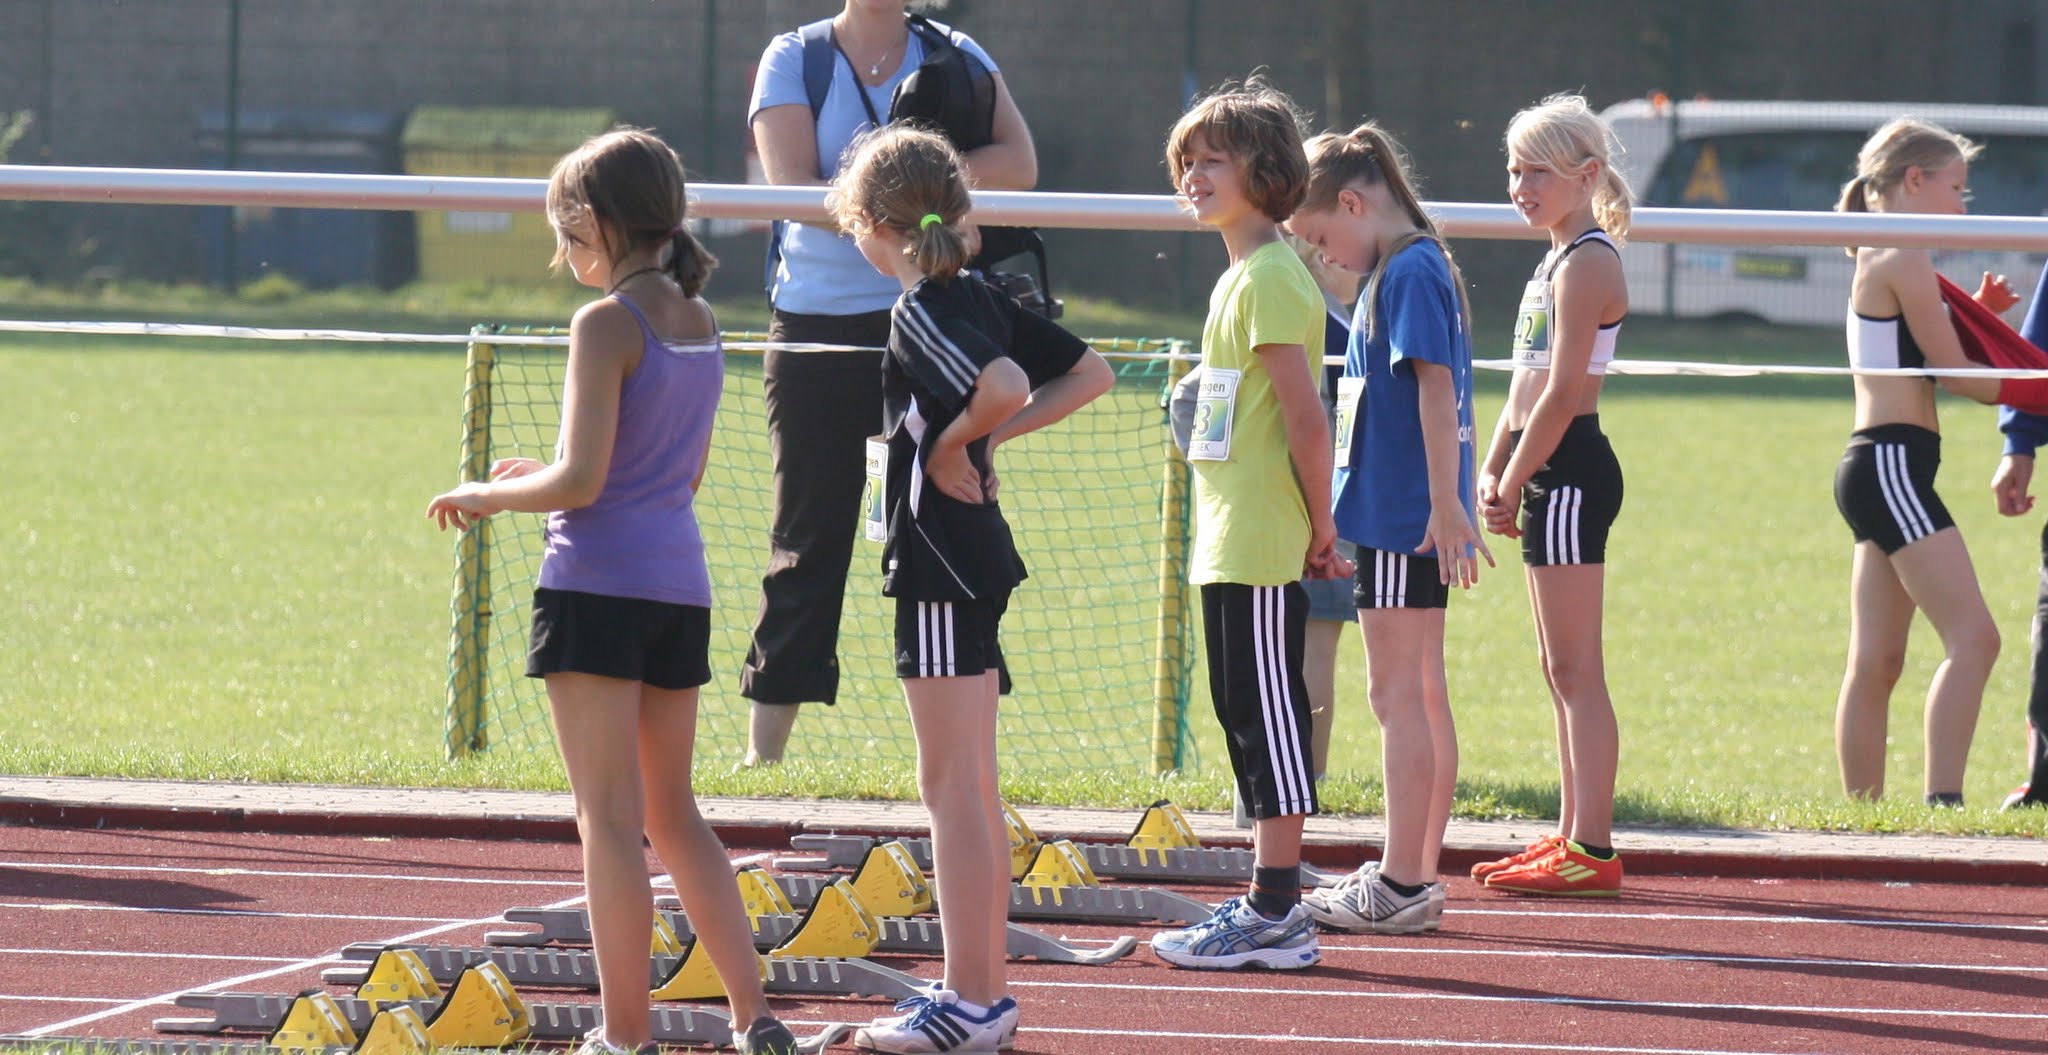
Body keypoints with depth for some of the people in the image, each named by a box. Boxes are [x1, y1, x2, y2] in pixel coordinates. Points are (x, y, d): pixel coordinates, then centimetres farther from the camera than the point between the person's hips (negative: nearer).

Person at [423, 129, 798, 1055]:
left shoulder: (608, 326, -12)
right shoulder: (699, 322, 11)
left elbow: (580, 480, -17)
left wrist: (487, 497, 0)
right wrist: (543, 477, 23)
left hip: (600, 586, -7)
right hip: (681, 588, 7)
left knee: (610, 819, -2)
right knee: (673, 816, 15)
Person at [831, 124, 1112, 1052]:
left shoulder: (918, 314, -15)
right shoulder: (978, 299, 11)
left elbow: (1004, 384, -33)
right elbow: (1089, 372, 19)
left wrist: (952, 445, -15)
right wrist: (991, 437, 11)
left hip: (940, 561, -9)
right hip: (978, 555, 9)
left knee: (953, 788, -6)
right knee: (971, 790, 15)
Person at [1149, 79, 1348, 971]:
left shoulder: (1270, 278, -15)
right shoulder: (1241, 274, 16)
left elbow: (1307, 420, -18)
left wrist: (1319, 530, -11)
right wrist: (1316, 531, 15)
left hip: (1260, 551, -10)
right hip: (1228, 545, 10)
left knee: (1268, 713, -7)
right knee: (1246, 716, 12)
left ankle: (1275, 917, -5)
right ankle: (1270, 904, 18)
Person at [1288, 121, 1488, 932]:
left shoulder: (1409, 271, -14)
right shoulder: (1411, 268, 16)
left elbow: (1435, 387, -20)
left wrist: (1445, 505, -25)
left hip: (1406, 523, -10)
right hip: (1406, 520, 10)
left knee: (1399, 696, -7)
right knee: (1421, 696, 12)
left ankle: (1399, 887, -6)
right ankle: (1414, 875, 17)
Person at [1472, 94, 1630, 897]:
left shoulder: (1586, 264, -13)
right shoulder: (1559, 260, 17)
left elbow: (1561, 395, -19)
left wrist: (1512, 485, -13)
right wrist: (1492, 471, 8)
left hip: (1569, 471, -10)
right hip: (1552, 475, 10)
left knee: (1575, 668, -9)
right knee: (1561, 669, 13)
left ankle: (1592, 851, -9)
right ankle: (1572, 837, 18)